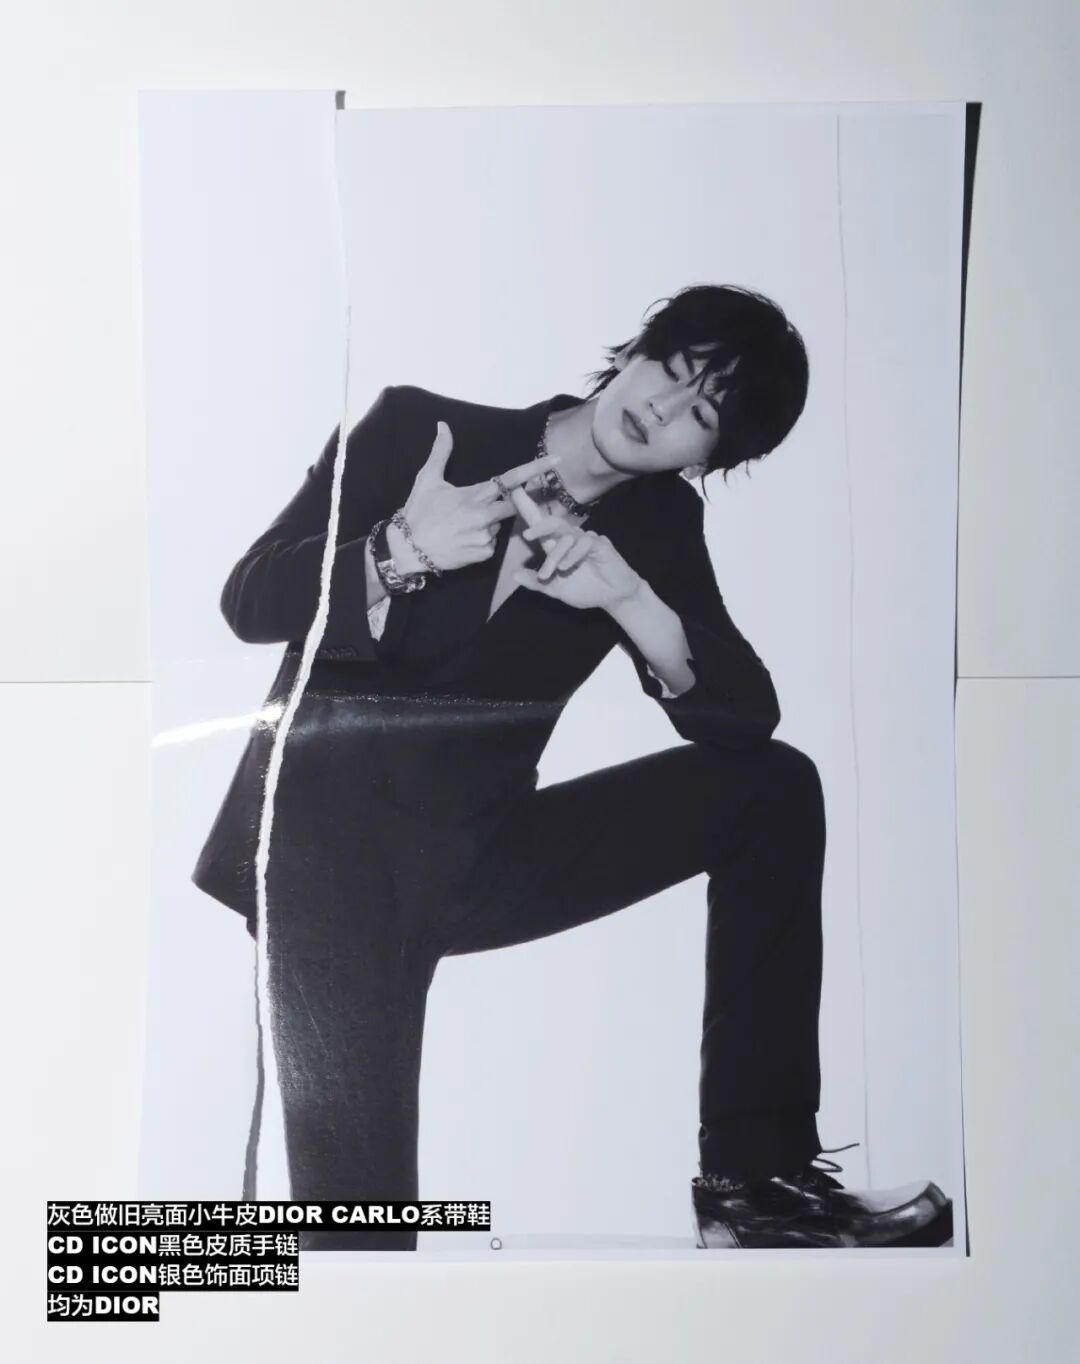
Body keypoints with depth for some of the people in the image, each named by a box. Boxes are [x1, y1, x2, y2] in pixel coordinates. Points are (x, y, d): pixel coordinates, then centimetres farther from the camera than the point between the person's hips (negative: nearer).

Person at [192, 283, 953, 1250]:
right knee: (360, 1186, -20)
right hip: (327, 835, -3)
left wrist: (627, 598, -21)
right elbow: (251, 601, -8)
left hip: (473, 853, 4)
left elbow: (748, 722, -5)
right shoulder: (420, 428, -4)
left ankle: (758, 1177, -6)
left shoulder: (660, 524, 4)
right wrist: (404, 551, -26)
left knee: (774, 788, -10)